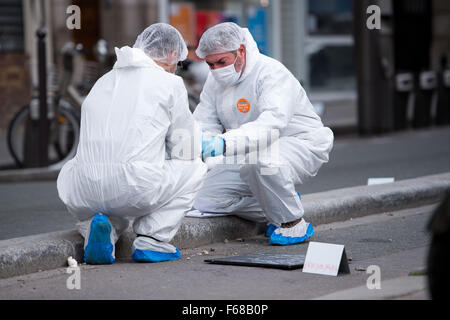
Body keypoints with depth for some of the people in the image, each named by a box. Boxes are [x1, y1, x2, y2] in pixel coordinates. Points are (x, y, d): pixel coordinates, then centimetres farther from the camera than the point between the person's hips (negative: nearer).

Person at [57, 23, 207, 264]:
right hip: (137, 189, -5)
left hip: (83, 194, 5)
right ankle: (152, 240, 5)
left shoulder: (102, 82, 25)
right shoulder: (170, 83, 8)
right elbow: (184, 151, 12)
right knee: (195, 168, 21)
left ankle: (98, 227, 4)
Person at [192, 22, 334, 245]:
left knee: (259, 160, -41)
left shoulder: (272, 73, -23)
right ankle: (276, 212, 8)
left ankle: (294, 224, -17)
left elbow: (272, 124, -40)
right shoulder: (216, 81, 2)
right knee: (204, 200, -9)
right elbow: (204, 125, 2)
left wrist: (223, 143, -54)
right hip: (245, 155, 8)